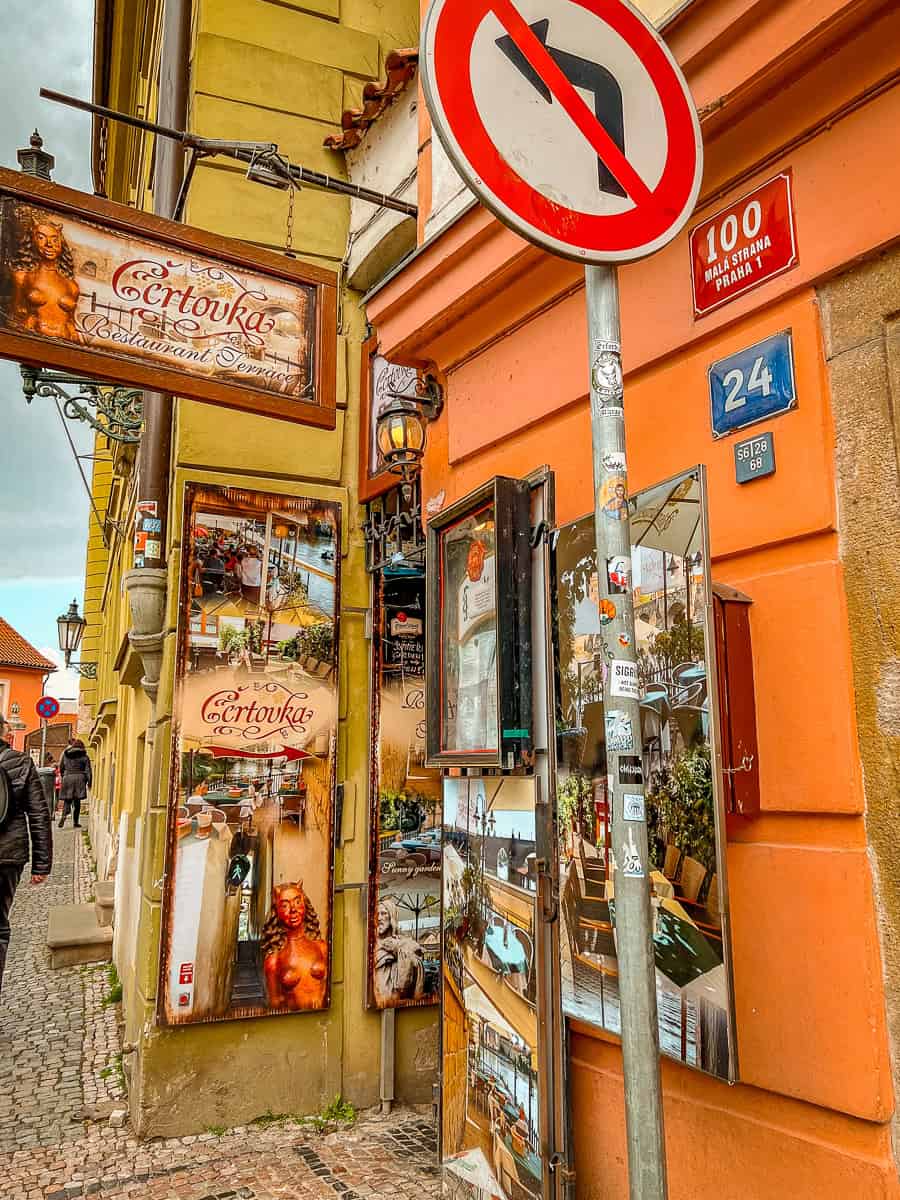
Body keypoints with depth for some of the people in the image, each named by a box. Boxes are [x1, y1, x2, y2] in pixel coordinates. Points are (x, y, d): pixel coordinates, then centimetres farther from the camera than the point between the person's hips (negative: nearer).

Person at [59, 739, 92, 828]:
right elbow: (88, 771, 0)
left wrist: (63, 777, 28)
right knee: (77, 801, 6)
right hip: (79, 778, -1)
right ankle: (75, 822, 7)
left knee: (67, 800, 5)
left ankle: (64, 815, -24)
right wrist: (89, 782, 6)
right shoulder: (84, 757, 2)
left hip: (67, 778, 1)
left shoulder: (65, 754, 8)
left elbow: (61, 767, 14)